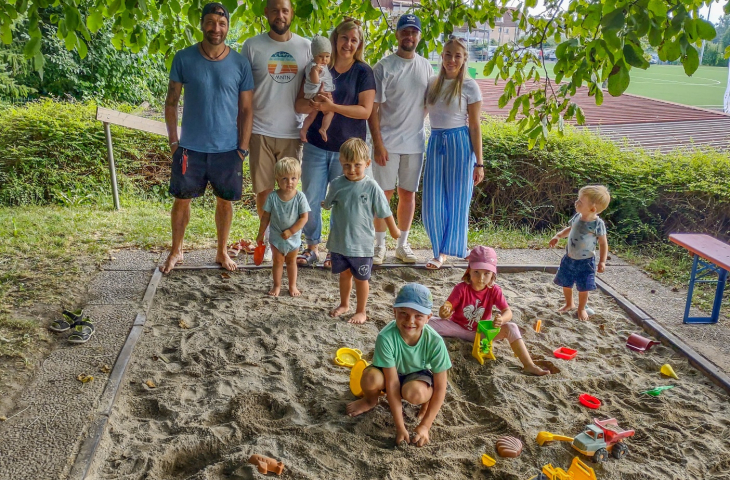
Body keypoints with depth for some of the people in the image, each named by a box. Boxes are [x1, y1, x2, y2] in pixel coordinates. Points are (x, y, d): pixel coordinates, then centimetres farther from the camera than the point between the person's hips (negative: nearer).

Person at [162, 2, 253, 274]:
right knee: (182, 199, 9)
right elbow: (171, 102, 2)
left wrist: (243, 148, -3)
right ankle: (176, 251, 28)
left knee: (225, 201, 11)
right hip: (190, 147, 0)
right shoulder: (184, 59, -3)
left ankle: (222, 252, 28)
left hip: (228, 149, 0)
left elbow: (246, 110, 1)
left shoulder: (240, 64, -2)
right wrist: (173, 141, -3)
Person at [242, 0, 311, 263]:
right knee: (263, 190, 6)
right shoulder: (252, 46, -1)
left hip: (292, 131, 1)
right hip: (260, 130, -1)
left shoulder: (306, 47, 4)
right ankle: (268, 239, 23)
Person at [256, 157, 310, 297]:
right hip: (276, 237, 0)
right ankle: (277, 285, 27)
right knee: (278, 261, 13)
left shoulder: (300, 197, -16)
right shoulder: (272, 197, -14)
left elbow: (304, 217, -15)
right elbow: (266, 217, -5)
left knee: (291, 261, 17)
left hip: (293, 237, 0)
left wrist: (290, 231, -20)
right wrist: (261, 234, 1)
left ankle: (292, 286, 30)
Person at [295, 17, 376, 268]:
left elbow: (365, 110, -9)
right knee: (310, 200, 6)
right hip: (316, 146, 2)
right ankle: (312, 247, 24)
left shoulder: (363, 71, 0)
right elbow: (299, 104, 2)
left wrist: (333, 106, -21)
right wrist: (315, 104, -21)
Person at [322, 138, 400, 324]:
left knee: (361, 278, 11)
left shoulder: (371, 187, -13)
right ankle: (344, 304, 42)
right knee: (344, 274, 21)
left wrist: (394, 230, 6)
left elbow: (384, 211, -2)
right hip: (339, 241, 3)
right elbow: (327, 205, 16)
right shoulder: (337, 184, -5)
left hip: (361, 244, -3)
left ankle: (361, 311, 28)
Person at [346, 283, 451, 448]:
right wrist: (400, 426, -28)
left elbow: (440, 388, -21)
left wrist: (425, 426, -24)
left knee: (414, 392, -36)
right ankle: (371, 400, 6)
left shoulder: (435, 341, -30)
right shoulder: (386, 337, -33)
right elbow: (392, 383, -29)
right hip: (391, 373, 1)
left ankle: (426, 403, 4)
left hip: (418, 375, -1)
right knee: (371, 378, -33)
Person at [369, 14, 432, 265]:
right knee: (384, 193, 2)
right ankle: (380, 245, 15)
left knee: (408, 193, 10)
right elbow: (372, 109, -8)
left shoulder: (426, 67, 7)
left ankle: (403, 244, 22)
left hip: (415, 142, 4)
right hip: (388, 142, -4)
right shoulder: (383, 67, -6)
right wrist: (378, 144, -14)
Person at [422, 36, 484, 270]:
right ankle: (439, 249, 22)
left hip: (459, 144, -4)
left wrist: (479, 162, -8)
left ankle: (444, 251, 19)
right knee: (432, 203, 3)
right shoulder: (432, 83, 9)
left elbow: (475, 126, -5)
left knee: (456, 200, 4)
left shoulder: (469, 86, -3)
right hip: (435, 143, 4)